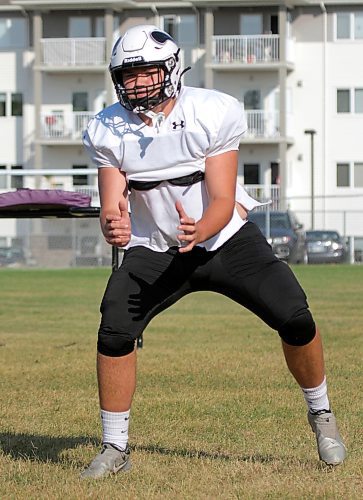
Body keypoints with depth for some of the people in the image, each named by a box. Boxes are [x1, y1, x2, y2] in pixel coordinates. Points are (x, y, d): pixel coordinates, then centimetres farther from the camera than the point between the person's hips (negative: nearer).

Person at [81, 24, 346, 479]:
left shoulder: (214, 114, -20)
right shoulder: (108, 131, -12)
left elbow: (223, 201, -20)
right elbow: (111, 206, -14)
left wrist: (198, 232, -43)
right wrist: (112, 228, -39)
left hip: (225, 238, -1)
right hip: (155, 251, 1)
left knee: (294, 318, -14)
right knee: (113, 333, -19)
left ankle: (321, 415, 14)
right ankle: (114, 448, -2)